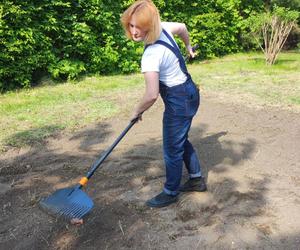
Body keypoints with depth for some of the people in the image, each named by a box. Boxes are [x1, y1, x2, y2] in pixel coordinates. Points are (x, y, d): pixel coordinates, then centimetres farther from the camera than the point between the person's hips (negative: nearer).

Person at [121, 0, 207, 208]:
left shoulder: (151, 55, -29)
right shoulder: (163, 27, -5)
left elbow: (151, 95, -30)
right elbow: (183, 27, 16)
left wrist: (137, 112, -11)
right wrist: (188, 47, 35)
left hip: (179, 101, -9)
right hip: (189, 92, 9)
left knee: (172, 149, 5)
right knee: (181, 140, 23)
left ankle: (171, 193, 25)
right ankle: (197, 179, 39)